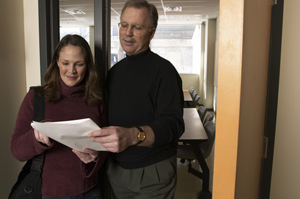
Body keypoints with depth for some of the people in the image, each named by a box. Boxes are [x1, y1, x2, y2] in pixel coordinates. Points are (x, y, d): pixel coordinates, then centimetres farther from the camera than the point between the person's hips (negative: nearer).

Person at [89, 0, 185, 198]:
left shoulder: (164, 70, -14)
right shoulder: (115, 70, 6)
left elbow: (173, 124, -24)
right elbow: (109, 116, 9)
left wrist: (133, 136, -40)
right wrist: (92, 143, -7)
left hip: (153, 173, -5)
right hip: (116, 168, 6)